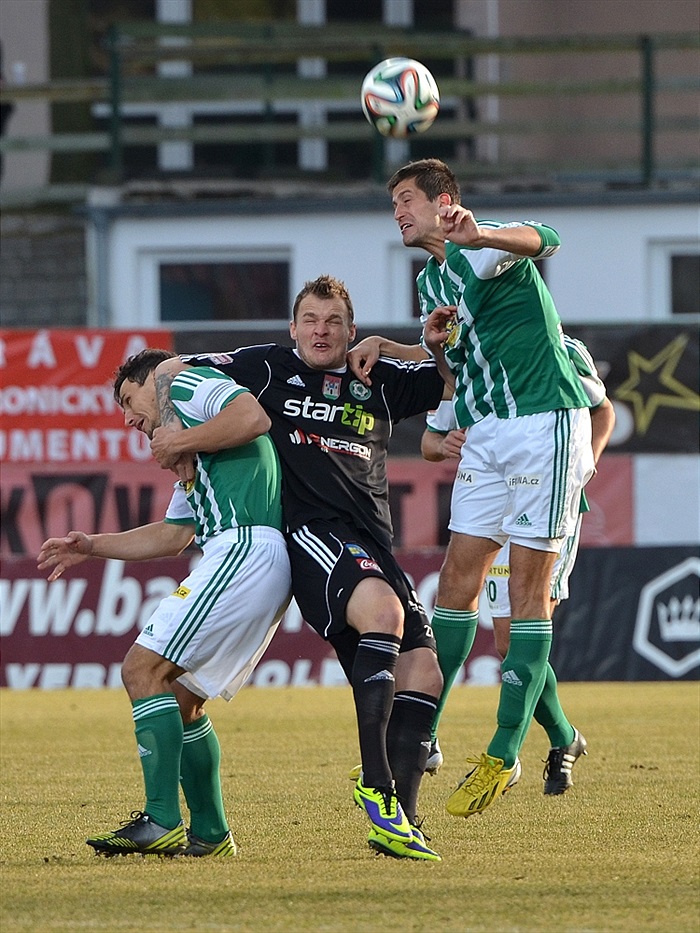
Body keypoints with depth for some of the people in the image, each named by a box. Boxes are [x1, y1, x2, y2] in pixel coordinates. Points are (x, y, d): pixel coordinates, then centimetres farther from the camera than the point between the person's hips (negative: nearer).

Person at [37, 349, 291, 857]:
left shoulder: (188, 383, 5)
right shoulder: (195, 460, 33)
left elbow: (254, 417, -14)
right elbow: (172, 535, 35)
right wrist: (91, 546, 33)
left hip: (246, 547, -10)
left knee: (144, 668, -12)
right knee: (180, 696, 14)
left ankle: (162, 823, -20)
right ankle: (209, 832, 14)